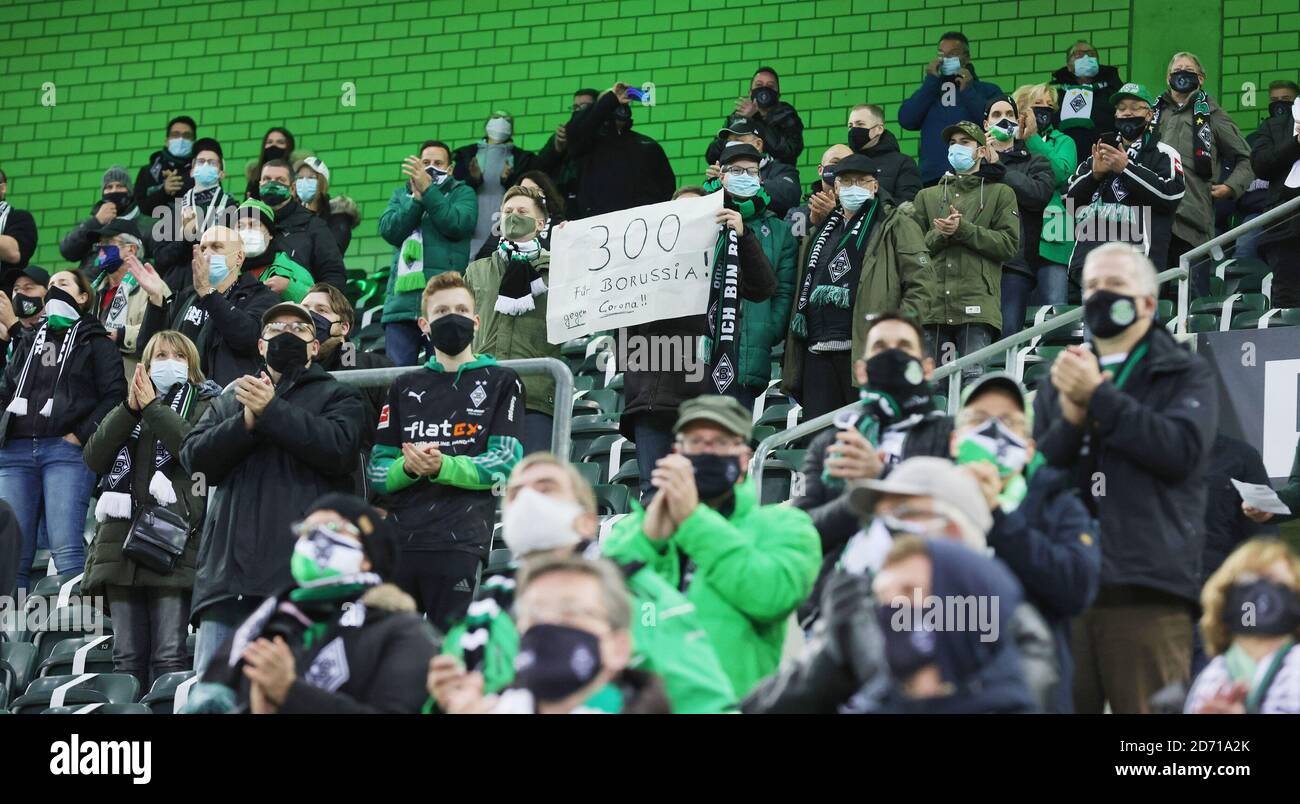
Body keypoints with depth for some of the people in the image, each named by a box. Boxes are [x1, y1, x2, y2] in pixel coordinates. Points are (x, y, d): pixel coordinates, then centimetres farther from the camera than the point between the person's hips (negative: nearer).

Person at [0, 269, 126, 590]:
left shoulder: (95, 341, 11)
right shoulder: (28, 344, 27)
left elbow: (114, 395, 0)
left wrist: (81, 435, -8)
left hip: (66, 449, -5)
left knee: (66, 549, -16)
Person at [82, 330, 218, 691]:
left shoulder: (205, 405, 12)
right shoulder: (125, 410, 25)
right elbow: (94, 458, 8)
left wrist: (152, 408, -5)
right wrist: (129, 408, -2)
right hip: (121, 536, 5)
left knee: (169, 655, -10)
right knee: (126, 657, 2)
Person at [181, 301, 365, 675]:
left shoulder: (337, 397, 16)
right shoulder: (230, 401, 27)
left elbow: (339, 447, -5)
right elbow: (195, 455, 10)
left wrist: (271, 412, -8)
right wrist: (246, 423, -6)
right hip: (229, 568, 4)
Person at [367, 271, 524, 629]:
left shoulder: (501, 382, 11)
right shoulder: (404, 387, 21)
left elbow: (504, 463, -2)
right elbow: (377, 469, 14)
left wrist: (442, 466, -18)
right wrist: (408, 467, -10)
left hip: (461, 545, -3)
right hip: (397, 542, 3)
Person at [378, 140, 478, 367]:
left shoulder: (462, 193, 14)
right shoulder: (402, 195, 22)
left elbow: (458, 225, -7)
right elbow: (388, 230, 4)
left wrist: (427, 190, -7)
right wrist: (417, 198, -4)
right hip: (402, 303, 3)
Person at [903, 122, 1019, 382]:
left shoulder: (1000, 193, 14)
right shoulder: (927, 196, 23)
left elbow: (1010, 244, 0)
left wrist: (963, 229, -8)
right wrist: (939, 235, -7)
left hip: (977, 305, -3)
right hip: (932, 305, 3)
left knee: (974, 378, -12)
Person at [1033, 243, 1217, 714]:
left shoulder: (1186, 375, 11)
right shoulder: (1059, 382, 24)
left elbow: (1181, 450, -8)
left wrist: (1097, 396, -6)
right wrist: (1069, 420, -7)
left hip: (1146, 590, -3)